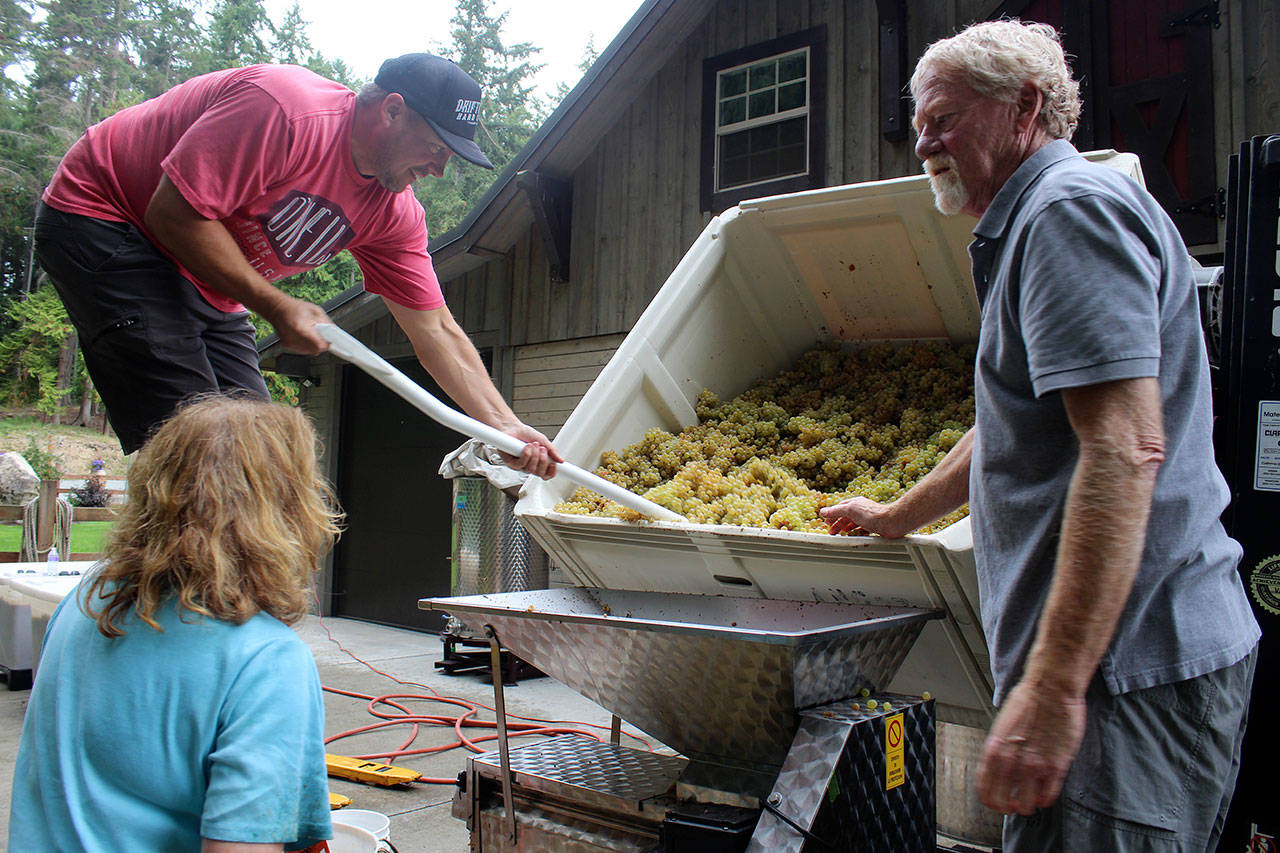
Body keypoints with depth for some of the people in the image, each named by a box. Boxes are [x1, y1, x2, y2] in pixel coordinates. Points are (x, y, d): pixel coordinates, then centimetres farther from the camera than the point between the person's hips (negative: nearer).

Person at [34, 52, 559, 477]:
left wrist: (505, 426, -10)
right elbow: (173, 212, -27)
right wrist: (278, 308, -23)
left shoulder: (395, 213, -4)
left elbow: (436, 330, -3)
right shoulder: (286, 109, -28)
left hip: (203, 285, 8)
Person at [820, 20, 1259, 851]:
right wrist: (893, 516, 40)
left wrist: (1052, 687, -27)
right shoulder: (1037, 226, 22)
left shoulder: (1073, 206, -11)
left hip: (1129, 667, -10)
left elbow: (1124, 453, -24)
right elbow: (1019, 438, 32)